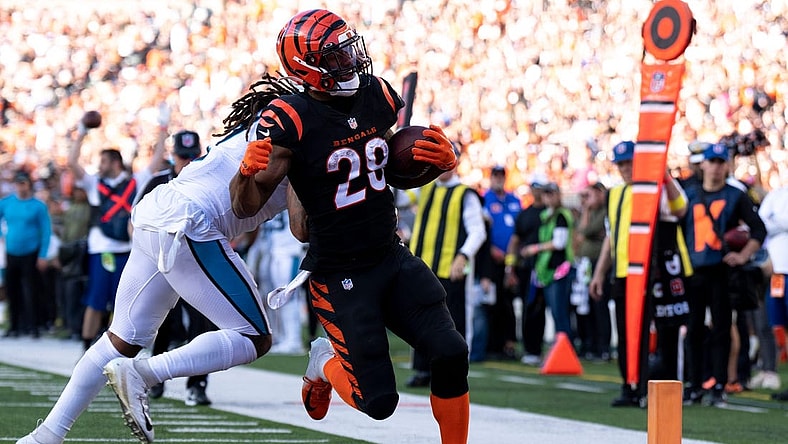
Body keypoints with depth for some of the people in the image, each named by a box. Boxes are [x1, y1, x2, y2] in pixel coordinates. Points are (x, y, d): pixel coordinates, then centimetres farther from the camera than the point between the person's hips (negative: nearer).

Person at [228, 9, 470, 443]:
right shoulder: (289, 120, -18)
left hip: (392, 257, 5)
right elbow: (245, 207, -17)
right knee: (379, 401, -7)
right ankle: (326, 363, 27)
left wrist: (443, 158, -7)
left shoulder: (377, 95, 1)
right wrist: (248, 172, -41)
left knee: (450, 353, -10)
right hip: (339, 274, -5)